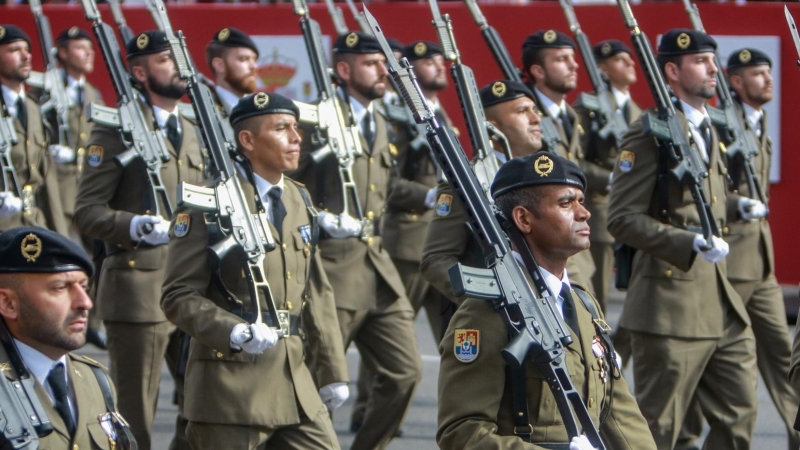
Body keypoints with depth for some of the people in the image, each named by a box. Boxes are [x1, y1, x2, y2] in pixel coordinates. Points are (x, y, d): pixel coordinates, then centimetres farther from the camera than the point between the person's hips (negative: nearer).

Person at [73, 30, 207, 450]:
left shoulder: (192, 132, 16)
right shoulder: (116, 131, -6)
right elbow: (87, 210, -11)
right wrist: (134, 226, -26)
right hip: (139, 286, -7)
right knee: (134, 416, -1)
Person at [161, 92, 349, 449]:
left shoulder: (299, 201, 14)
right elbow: (179, 296, -11)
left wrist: (333, 372, 16)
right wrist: (235, 333, -27)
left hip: (294, 379, 7)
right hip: (231, 388, -7)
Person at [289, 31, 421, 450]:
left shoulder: (380, 123, 17)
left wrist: (369, 227, 14)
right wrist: (323, 219, -20)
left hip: (378, 270, 8)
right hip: (330, 271, -8)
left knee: (404, 371, 3)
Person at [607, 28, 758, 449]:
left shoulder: (707, 130, 16)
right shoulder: (649, 133, -11)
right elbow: (622, 218, -17)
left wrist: (736, 203, 13)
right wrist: (690, 243, -27)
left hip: (722, 305, 8)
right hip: (671, 307, -8)